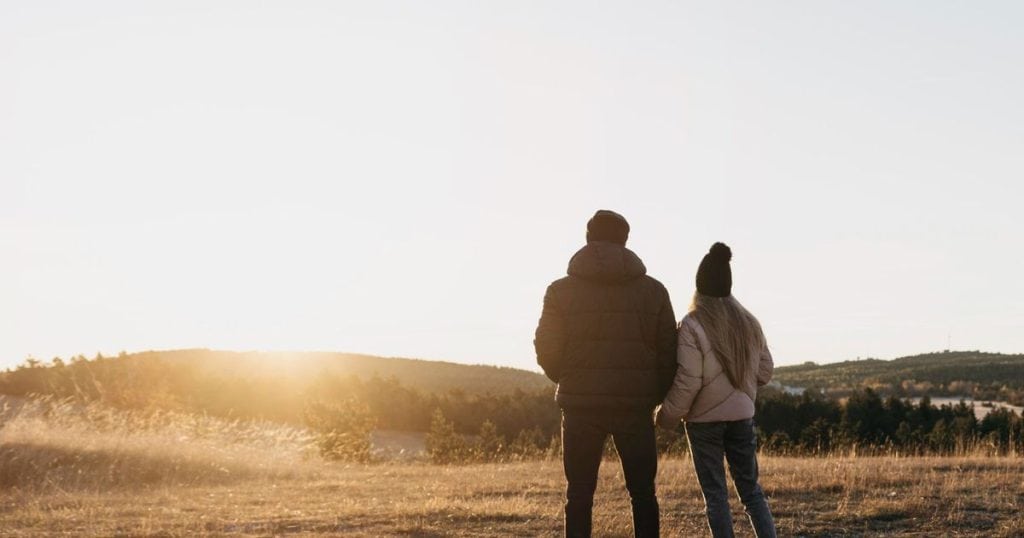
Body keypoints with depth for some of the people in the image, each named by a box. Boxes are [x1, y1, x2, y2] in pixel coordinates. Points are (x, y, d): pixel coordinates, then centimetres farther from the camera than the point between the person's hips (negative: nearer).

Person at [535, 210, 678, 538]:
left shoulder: (561, 291, -2)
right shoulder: (653, 290, 1)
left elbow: (547, 352, -3)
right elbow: (669, 353, 0)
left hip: (581, 405, -1)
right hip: (636, 404, 1)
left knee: (579, 496, 7)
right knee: (642, 493, 10)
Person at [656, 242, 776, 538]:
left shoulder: (692, 325, -14)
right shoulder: (748, 322, 1)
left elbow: (687, 381, -16)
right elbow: (764, 371, 7)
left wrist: (668, 415, -3)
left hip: (705, 419, -4)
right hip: (742, 415, 4)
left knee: (715, 494, 4)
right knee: (751, 489, 14)